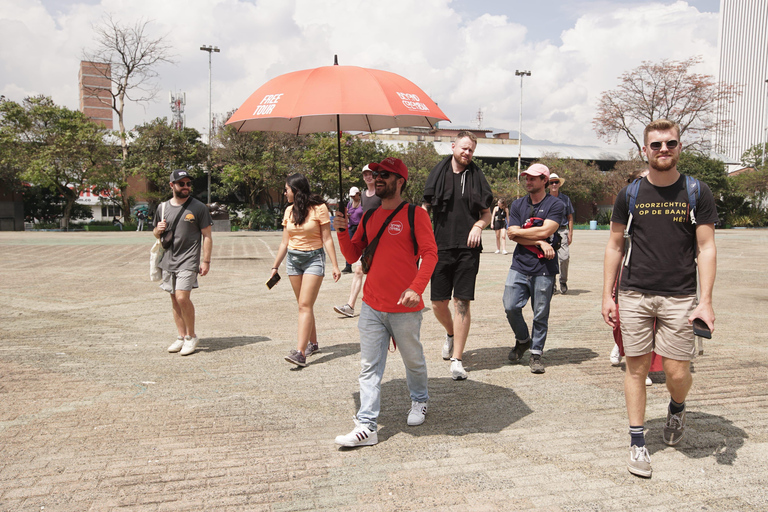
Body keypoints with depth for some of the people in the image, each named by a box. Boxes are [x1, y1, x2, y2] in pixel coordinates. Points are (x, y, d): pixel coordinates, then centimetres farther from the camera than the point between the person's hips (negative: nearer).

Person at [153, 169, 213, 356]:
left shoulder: (198, 207, -2)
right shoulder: (163, 207, 11)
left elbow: (207, 235, -2)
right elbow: (156, 234, 22)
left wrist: (206, 261, -9)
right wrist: (158, 229, -2)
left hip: (188, 260, -5)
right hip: (168, 260, 5)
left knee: (182, 297, -16)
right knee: (174, 300, 9)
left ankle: (191, 336, 0)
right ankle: (182, 337, 20)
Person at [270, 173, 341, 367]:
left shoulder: (319, 208, -7)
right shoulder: (289, 211, 9)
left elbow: (327, 239, -7)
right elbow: (285, 242, 13)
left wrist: (335, 265, -11)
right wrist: (275, 266, 13)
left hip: (313, 258, -6)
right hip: (293, 259, 6)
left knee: (305, 305, -13)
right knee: (304, 305, 10)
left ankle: (300, 352, -17)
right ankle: (312, 343, 24)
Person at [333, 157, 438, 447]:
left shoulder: (415, 214, -5)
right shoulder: (370, 216, 12)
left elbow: (430, 253, -12)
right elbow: (352, 255, 13)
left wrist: (416, 288, -25)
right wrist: (342, 232, -5)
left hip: (405, 308, -4)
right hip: (371, 306, 5)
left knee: (413, 360, 15)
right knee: (369, 368, 3)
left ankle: (419, 401, 41)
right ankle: (366, 426, 6)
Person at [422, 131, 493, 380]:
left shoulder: (476, 177, 8)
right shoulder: (437, 175, 7)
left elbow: (487, 213, 13)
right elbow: (425, 209, 11)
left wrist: (479, 225, -9)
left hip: (468, 248, -1)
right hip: (441, 247, 1)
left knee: (462, 303, -4)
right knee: (438, 303, 5)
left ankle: (457, 360, 4)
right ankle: (450, 333, 38)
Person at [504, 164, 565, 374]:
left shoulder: (556, 205, 1)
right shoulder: (517, 205, 12)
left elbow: (545, 231, -12)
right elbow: (513, 236, 1)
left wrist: (517, 232, -2)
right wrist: (540, 243, -9)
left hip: (544, 269, -3)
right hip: (519, 266, 3)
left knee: (541, 314, 2)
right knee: (510, 307, -4)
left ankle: (536, 353, 17)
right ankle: (522, 340, 23)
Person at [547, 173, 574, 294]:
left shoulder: (565, 199, 11)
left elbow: (570, 217, 13)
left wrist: (570, 233, 4)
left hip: (562, 231, 0)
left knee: (564, 257, -13)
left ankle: (563, 282, 6)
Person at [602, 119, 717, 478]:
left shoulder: (697, 193, 2)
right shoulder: (630, 194, 5)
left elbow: (706, 249, 1)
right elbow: (614, 247, 9)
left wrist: (705, 300, -8)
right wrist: (607, 296, 4)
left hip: (680, 297, -1)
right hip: (634, 294, 1)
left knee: (677, 373, 0)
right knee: (637, 368, 4)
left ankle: (677, 408, 36)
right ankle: (637, 444, 16)